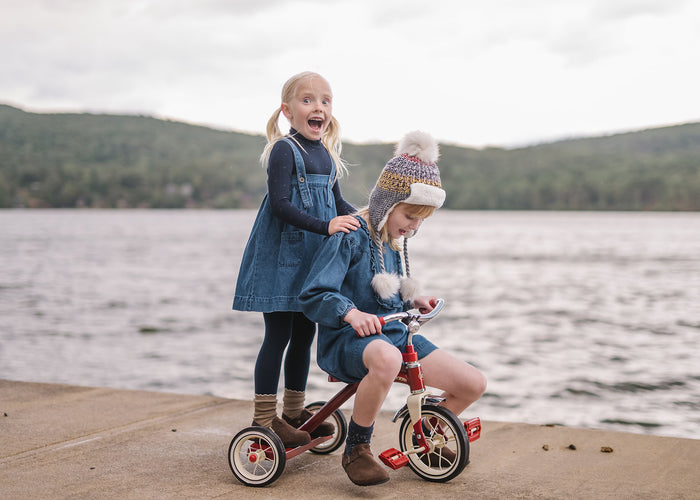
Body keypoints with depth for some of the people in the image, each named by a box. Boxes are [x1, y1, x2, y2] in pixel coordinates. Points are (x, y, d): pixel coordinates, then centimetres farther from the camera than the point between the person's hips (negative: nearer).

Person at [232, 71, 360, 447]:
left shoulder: (326, 154, 13)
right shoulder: (284, 150, -12)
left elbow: (336, 201, 22)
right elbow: (280, 204, -21)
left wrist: (361, 221, 4)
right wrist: (326, 226, -29)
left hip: (312, 257, 8)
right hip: (281, 257, -8)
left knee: (304, 334, 13)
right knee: (278, 335, -5)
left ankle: (294, 410, 26)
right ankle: (263, 417, 4)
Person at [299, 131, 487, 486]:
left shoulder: (395, 240, 14)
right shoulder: (349, 236, -12)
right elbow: (312, 296, -19)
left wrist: (412, 301, 8)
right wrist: (351, 313, -36)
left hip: (392, 333, 8)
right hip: (347, 338, -8)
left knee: (473, 384, -5)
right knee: (386, 358, -46)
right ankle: (356, 450, -22)